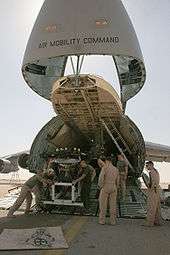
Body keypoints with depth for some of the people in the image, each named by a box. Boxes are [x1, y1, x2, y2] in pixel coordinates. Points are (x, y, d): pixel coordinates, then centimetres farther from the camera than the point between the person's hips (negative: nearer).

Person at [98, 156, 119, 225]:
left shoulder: (104, 168, -13)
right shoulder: (116, 169, 4)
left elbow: (101, 178, -20)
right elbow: (117, 181, 9)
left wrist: (100, 186, -4)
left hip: (105, 188, -4)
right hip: (113, 188, 4)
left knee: (103, 205, 6)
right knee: (113, 205, 9)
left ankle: (102, 220, 10)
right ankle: (112, 221, 12)